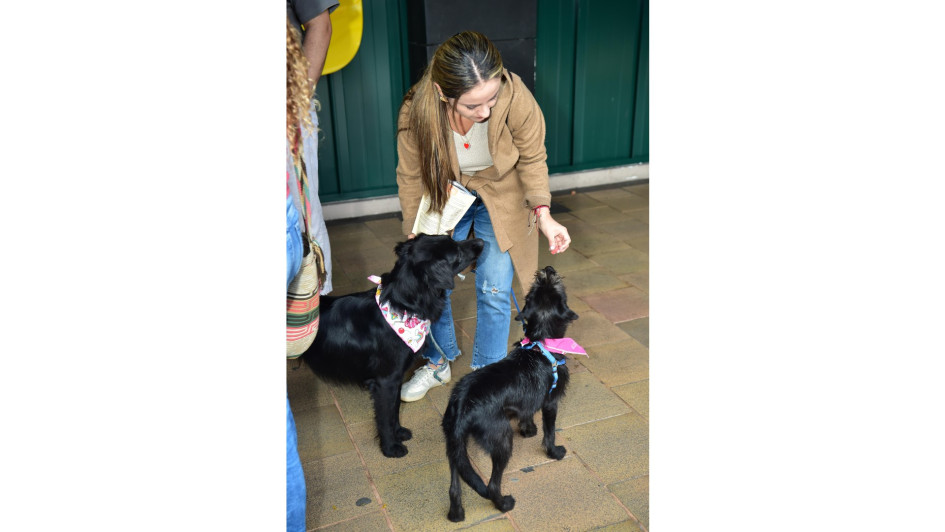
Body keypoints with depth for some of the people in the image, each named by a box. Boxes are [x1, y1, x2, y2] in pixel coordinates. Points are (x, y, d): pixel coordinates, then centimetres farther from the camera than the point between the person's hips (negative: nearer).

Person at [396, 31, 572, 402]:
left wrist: (543, 214, -19)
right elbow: (411, 177, -12)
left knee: (494, 292, 0)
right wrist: (415, 236, -6)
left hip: (500, 198, -1)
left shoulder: (516, 97, -33)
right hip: (444, 196, 1)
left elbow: (532, 158, -13)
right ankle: (438, 364, 34)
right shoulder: (417, 111, -30)